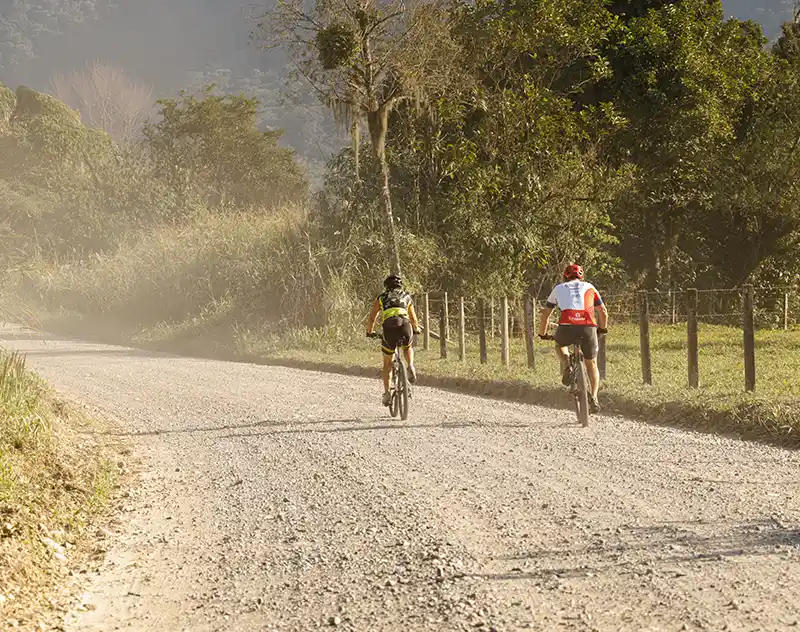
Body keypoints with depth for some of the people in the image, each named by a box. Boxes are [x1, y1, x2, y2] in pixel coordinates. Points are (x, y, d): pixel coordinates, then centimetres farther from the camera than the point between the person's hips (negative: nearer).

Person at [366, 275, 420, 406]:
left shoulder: (381, 298, 26)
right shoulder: (406, 297, 30)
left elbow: (371, 318, 22)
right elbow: (413, 319, 38)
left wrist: (369, 332, 40)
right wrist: (416, 329, 59)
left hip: (389, 328, -1)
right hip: (405, 326, 1)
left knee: (387, 363, 18)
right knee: (408, 348, 35)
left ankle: (387, 394, 13)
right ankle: (410, 367, 6)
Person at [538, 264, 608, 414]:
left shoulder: (558, 288, 25)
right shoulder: (589, 287, 25)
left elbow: (545, 314, 30)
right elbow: (603, 312, 28)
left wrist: (542, 334, 45)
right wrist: (602, 329, 46)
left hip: (567, 327, -1)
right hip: (588, 328, 1)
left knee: (560, 345, 34)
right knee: (591, 364, 21)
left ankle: (566, 367, 7)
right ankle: (593, 398, 8)